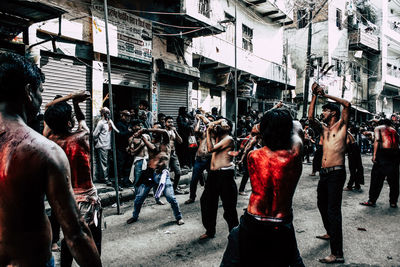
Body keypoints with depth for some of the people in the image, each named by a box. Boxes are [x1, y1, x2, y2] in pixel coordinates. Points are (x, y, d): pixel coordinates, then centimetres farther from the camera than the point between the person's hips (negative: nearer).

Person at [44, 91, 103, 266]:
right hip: (86, 200, -6)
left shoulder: (51, 141, -6)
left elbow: (50, 107, 6)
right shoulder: (80, 138, -22)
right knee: (92, 245, 5)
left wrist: (71, 97, 1)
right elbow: (82, 120, 2)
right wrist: (75, 103, 8)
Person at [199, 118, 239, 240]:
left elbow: (210, 149, -14)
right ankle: (210, 231, 31)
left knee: (229, 207, -2)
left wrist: (209, 132, -9)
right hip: (213, 174, 9)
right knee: (207, 201, 15)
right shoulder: (217, 137, 16)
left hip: (224, 175, -9)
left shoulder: (228, 139, -7)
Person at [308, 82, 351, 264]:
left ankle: (337, 253, -8)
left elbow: (347, 105, -15)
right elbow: (310, 117, 7)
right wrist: (315, 95, 7)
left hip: (336, 173, -8)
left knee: (333, 210, -11)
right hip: (324, 173, 8)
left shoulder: (341, 125, -1)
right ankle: (330, 233, 43)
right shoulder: (324, 128, 16)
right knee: (322, 205, 21)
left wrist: (326, 95, -6)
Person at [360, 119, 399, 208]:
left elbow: (377, 139, -6)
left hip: (383, 151, -4)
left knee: (377, 177, 2)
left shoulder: (378, 128, 11)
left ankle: (372, 201, 4)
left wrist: (374, 154, -9)